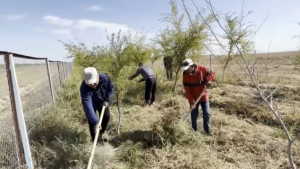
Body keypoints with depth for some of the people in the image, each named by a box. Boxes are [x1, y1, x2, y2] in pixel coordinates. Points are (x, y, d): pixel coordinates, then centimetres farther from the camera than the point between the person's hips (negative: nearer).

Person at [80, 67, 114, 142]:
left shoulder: (104, 78, -33)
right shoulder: (84, 87, -43)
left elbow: (111, 87, -11)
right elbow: (87, 106, -50)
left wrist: (107, 100, -20)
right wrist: (95, 122, -56)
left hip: (102, 102, 4)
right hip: (91, 104, -3)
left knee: (106, 116, 9)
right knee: (92, 122, -7)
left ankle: (100, 134, 31)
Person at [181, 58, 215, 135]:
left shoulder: (202, 69, -13)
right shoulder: (185, 75, -14)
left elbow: (211, 73, 1)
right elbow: (187, 91, -15)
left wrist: (208, 80, -21)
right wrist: (191, 102, -21)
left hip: (204, 96, 1)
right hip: (194, 98, 0)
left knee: (206, 113, 5)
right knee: (194, 115, 8)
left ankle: (207, 129, 26)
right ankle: (194, 130, 27)